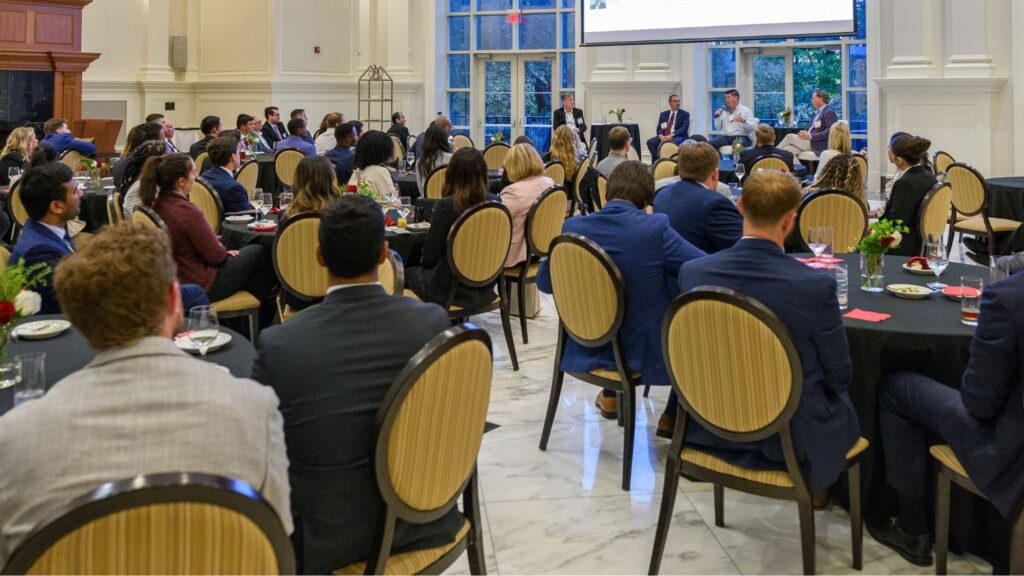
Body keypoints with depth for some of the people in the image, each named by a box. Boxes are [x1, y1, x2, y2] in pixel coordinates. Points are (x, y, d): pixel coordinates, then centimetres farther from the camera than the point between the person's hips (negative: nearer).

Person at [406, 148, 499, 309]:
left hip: (452, 291, -6)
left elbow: (431, 252, -11)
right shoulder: (495, 202, -6)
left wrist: (424, 263, 13)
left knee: (409, 272, 22)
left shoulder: (446, 206, -20)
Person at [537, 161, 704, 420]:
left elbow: (544, 282, 4)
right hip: (641, 354, -4)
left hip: (586, 350, 4)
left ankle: (610, 397, 51)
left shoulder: (572, 227, -11)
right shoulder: (655, 228, -22)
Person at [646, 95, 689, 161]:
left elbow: (684, 128, -7)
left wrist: (671, 135, -22)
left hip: (678, 137, -4)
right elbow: (659, 128, 12)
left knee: (674, 142, -39)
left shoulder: (685, 114, 6)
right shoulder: (663, 114, 18)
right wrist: (661, 136, -13)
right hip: (663, 137, 4)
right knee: (650, 142, -23)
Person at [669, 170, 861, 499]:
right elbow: (839, 374, -10)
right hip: (794, 438, -3)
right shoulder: (816, 286, -25)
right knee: (847, 397, 31)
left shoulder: (692, 273, -15)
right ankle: (820, 484, 45)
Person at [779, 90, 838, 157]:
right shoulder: (816, 112, 22)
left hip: (819, 145, -8)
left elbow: (829, 133, -17)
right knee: (788, 149, -18)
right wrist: (804, 133, -1)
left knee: (790, 137, -18)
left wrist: (810, 136, -22)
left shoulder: (829, 112, -6)